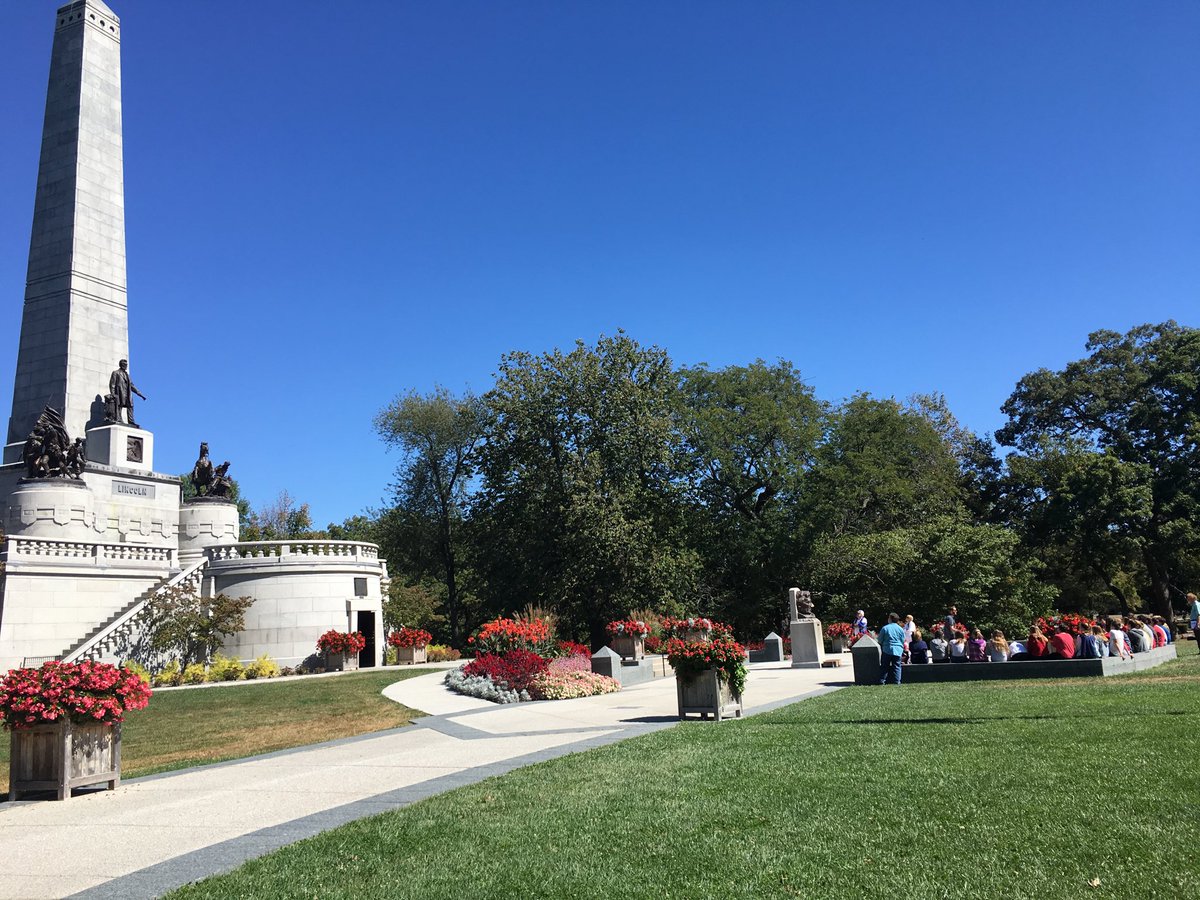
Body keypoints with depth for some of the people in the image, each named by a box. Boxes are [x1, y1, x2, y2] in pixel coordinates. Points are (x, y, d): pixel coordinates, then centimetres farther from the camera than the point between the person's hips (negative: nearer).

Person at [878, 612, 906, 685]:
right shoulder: (900, 629, 3)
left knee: (884, 666, 5)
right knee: (896, 666, 6)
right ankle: (896, 681, 3)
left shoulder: (885, 628, -4)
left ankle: (882, 681, 4)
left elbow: (880, 641, 1)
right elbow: (903, 641, 10)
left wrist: (881, 649, 16)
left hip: (887, 650, -2)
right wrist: (902, 650, 22)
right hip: (898, 651, 2)